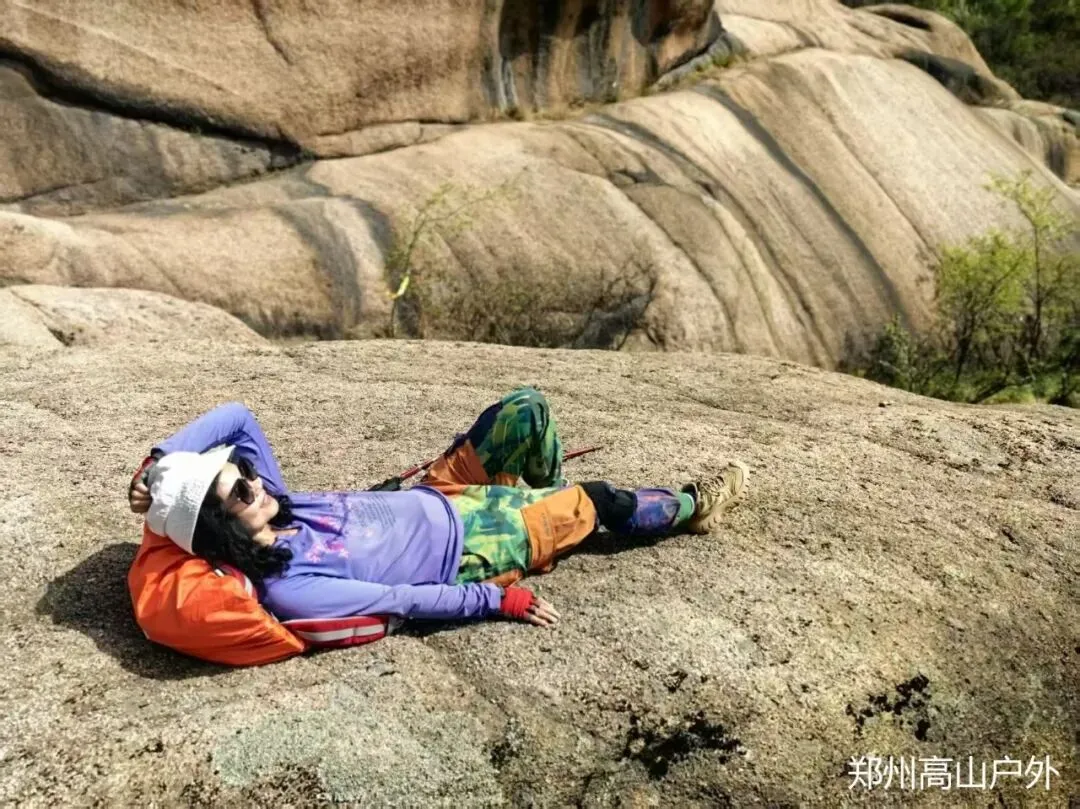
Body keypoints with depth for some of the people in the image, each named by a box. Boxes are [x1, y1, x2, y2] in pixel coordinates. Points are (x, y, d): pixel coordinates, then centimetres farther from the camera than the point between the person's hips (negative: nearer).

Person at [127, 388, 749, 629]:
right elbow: (401, 600, -25)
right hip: (467, 556, -7)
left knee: (530, 409, 1)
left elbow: (237, 416, -4)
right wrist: (498, 599, -17)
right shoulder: (286, 588, -30)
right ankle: (694, 507, 35)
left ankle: (548, 503, 34)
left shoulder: (271, 510, -10)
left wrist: (158, 462, -16)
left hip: (437, 501, 7)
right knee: (597, 501, 2)